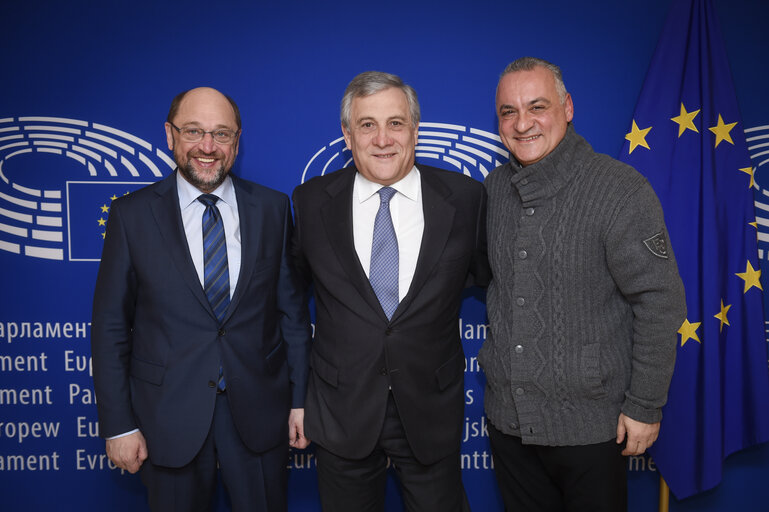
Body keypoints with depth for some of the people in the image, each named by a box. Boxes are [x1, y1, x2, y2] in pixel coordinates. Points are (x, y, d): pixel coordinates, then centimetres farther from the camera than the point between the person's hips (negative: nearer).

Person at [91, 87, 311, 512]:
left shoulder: (273, 209, -1)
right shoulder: (131, 215, -4)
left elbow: (292, 309, 2)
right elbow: (110, 326, -2)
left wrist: (300, 399, 1)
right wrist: (118, 425, -4)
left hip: (259, 412, 1)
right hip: (169, 417, -1)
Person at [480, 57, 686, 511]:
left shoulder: (621, 190, -15)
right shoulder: (494, 188, 2)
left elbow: (661, 301, -14)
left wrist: (645, 406, -12)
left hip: (590, 424, -4)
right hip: (508, 417, 5)